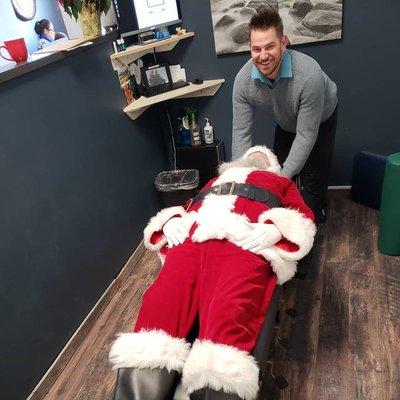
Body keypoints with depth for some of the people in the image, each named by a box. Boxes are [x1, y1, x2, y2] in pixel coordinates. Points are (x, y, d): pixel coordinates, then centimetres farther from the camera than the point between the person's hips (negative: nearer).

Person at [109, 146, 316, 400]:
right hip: (190, 240, 3)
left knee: (229, 318, -33)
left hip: (246, 243, -2)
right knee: (159, 310, -26)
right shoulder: (216, 180, 43)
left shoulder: (281, 182, 36)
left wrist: (275, 228, -5)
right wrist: (172, 222, 8)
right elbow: (186, 208, 33)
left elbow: (303, 215, 18)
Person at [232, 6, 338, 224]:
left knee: (313, 178, -5)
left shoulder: (309, 75, -42)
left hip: (321, 120, -4)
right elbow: (241, 132, -24)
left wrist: (284, 176, -36)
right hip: (286, 122, 4)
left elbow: (306, 136, -36)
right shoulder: (244, 79, -30)